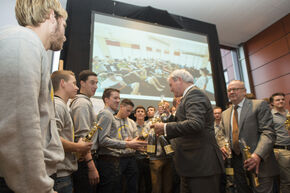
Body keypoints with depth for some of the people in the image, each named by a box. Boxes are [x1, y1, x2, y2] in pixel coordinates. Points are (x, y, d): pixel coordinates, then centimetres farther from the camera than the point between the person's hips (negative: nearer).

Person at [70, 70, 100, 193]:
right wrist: (92, 167, -22)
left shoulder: (85, 102, 17)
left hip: (84, 157, 10)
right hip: (85, 159, -10)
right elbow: (83, 136, -21)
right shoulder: (83, 103, -13)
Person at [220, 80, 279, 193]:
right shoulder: (225, 114, 14)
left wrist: (258, 155, -25)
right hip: (236, 164, 5)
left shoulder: (259, 105, -2)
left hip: (258, 163, -4)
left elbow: (268, 133, -12)